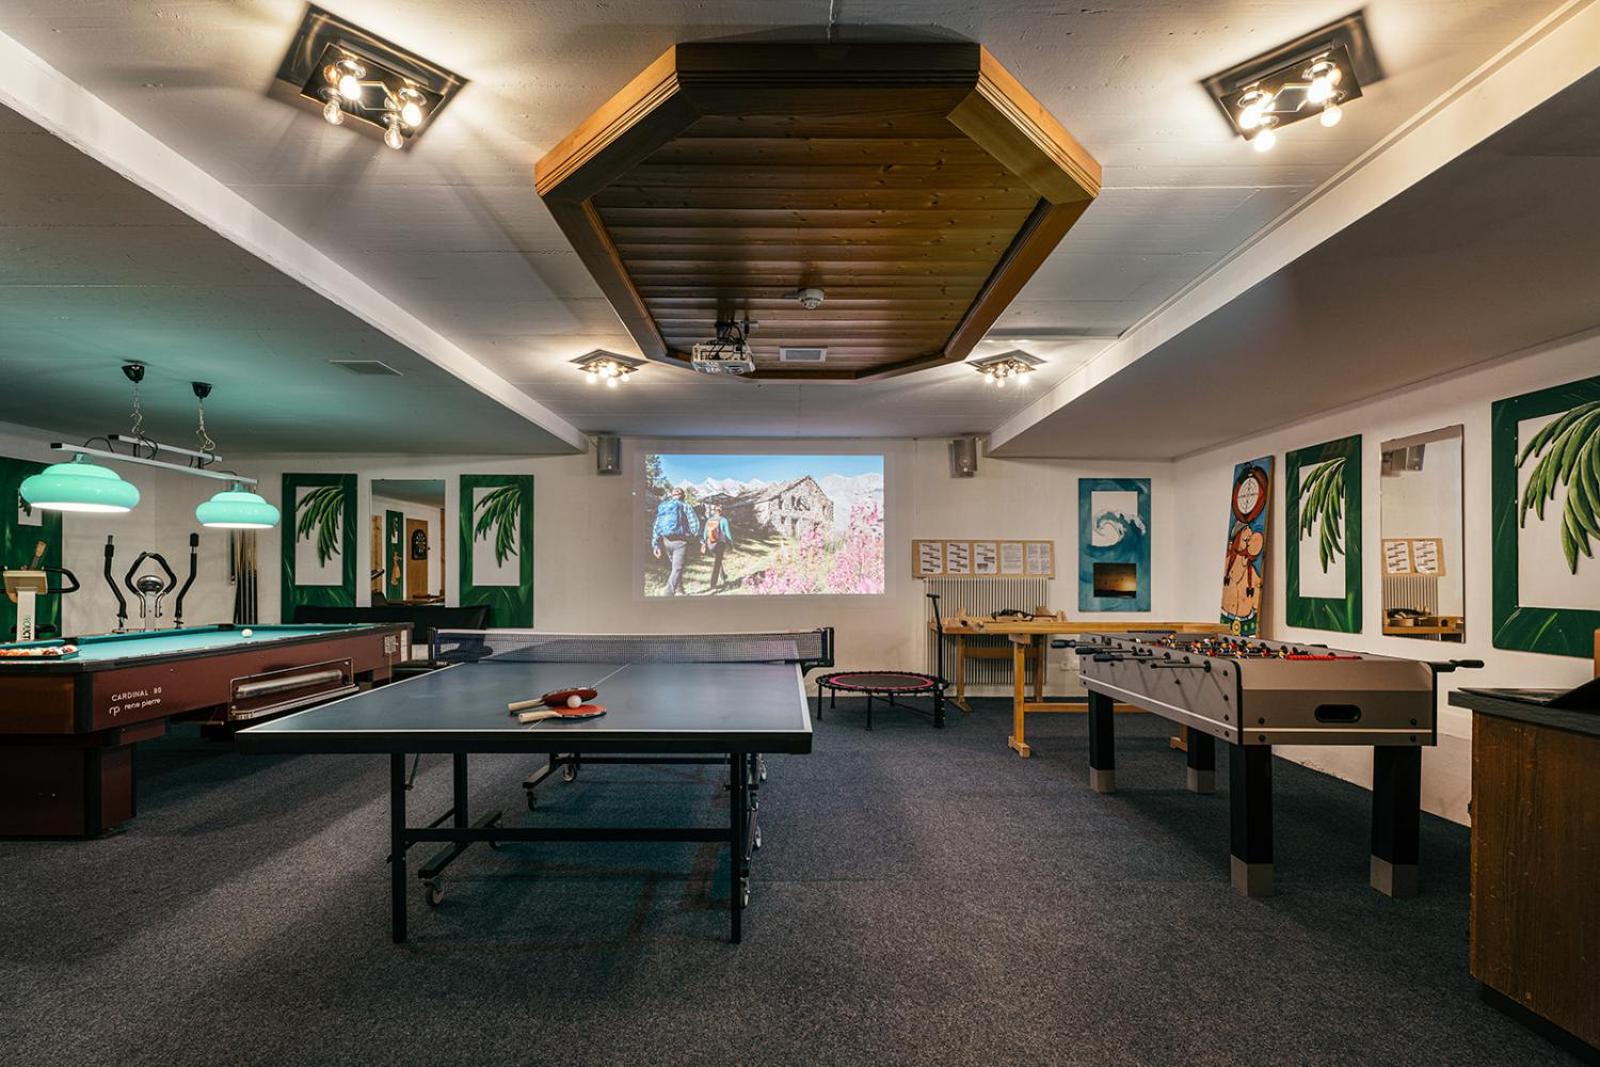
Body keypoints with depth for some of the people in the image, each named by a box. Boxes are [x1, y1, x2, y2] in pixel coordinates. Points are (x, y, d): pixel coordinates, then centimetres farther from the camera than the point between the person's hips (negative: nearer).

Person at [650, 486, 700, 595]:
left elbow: (656, 527, 7)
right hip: (680, 541, -5)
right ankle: (669, 594, -21)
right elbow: (695, 524, -9)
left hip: (666, 541, 5)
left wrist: (655, 545, 6)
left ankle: (679, 589, 31)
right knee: (677, 568, -7)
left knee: (675, 565, 25)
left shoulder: (662, 507, 13)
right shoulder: (685, 507, 0)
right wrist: (693, 536, 9)